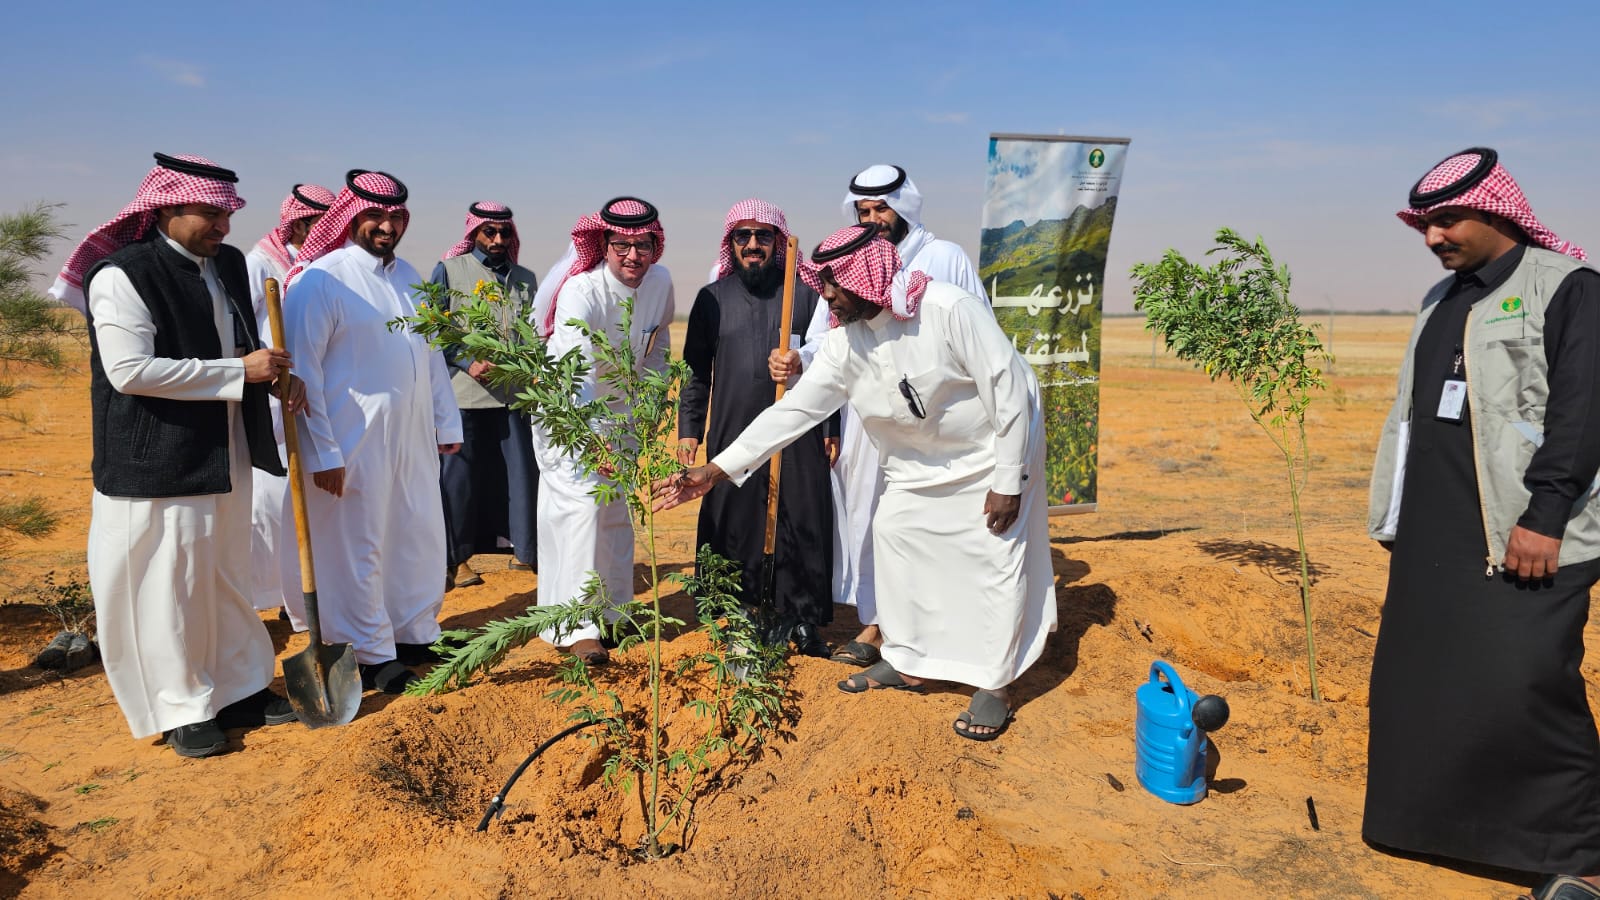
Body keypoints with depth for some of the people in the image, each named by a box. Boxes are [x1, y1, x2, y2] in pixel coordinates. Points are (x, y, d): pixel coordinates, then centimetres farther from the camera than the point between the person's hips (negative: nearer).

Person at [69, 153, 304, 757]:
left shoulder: (229, 264, 9)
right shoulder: (122, 275, -14)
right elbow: (129, 369, -22)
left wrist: (274, 376, 2)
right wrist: (239, 371, -21)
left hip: (227, 456, 8)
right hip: (159, 461, -7)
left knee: (226, 577, 17)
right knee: (167, 584, 3)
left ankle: (239, 690, 30)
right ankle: (182, 711, 17)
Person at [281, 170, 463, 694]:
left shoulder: (408, 277, 11)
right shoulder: (320, 280, -10)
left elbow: (432, 354, 17)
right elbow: (304, 369, -11)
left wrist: (446, 423, 16)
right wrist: (322, 451, -13)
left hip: (414, 438, 7)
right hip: (356, 442, -7)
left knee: (422, 538, 13)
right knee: (360, 548, 3)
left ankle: (416, 635, 30)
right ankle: (374, 656, 17)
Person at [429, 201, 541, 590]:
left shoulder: (526, 279, 16)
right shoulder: (449, 271, 6)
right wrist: (468, 363, -10)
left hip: (515, 393, 3)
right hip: (462, 393, -3)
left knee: (522, 470, 1)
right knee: (459, 474, 1)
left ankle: (525, 550, 15)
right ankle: (456, 557, 13)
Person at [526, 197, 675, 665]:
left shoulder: (661, 282, -11)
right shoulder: (580, 292, -30)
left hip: (621, 408, 6)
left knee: (618, 511, 13)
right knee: (580, 504, -14)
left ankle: (613, 608, 29)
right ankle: (577, 627, -10)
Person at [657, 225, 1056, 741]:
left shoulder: (949, 310, -30)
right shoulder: (845, 344, -12)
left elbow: (1008, 391, -25)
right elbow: (792, 409, -13)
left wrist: (1007, 483, -22)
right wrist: (715, 471, -18)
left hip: (995, 447, -6)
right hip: (919, 461, 6)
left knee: (996, 557, -6)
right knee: (894, 535, 7)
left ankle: (993, 687, 8)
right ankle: (907, 663, 24)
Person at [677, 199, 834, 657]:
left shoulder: (805, 292, 7)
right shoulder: (712, 298, 10)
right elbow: (696, 371, 13)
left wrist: (834, 429, 5)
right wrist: (689, 428, 7)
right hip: (731, 437, 1)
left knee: (801, 526, 3)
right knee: (733, 528, 4)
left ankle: (800, 619, 18)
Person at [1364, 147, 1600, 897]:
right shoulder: (1441, 300, 17)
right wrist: (1401, 518, 17)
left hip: (1525, 537, -7)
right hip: (1435, 534, 7)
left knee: (1523, 689, -12)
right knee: (1419, 684, 10)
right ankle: (1442, 824, 25)